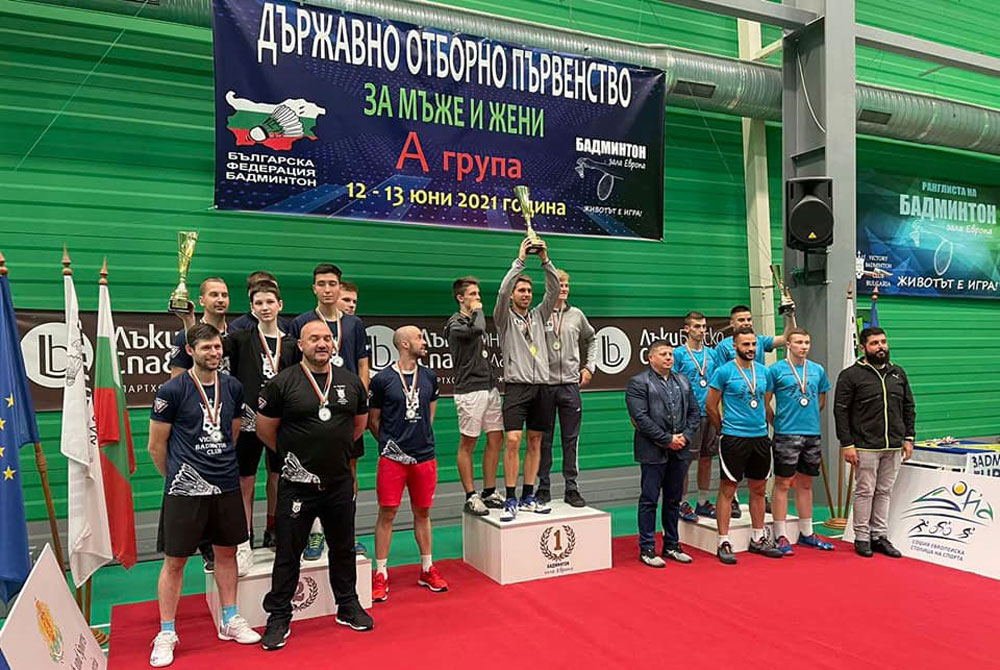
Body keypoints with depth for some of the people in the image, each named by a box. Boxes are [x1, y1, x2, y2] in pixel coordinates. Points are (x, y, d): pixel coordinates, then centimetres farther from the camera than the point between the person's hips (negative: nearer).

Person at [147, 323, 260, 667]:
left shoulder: (232, 387, 4)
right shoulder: (172, 391, -10)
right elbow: (156, 446, -3)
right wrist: (176, 476, 6)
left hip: (227, 486, 5)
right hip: (185, 488, -4)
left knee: (227, 552, 14)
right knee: (175, 560, 4)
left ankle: (229, 621, 28)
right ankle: (166, 633, 19)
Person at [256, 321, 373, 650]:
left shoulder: (351, 381, 4)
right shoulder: (282, 383, -8)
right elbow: (265, 430, -2)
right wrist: (293, 455, 7)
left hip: (340, 483, 4)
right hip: (297, 485, -3)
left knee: (343, 548, 16)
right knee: (288, 553, 7)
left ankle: (348, 607, 32)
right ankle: (279, 618, 22)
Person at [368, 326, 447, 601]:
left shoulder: (429, 377, 8)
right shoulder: (382, 379, -6)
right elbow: (373, 420, 2)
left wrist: (421, 437, 13)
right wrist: (389, 443, -1)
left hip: (424, 457, 4)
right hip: (393, 458, -4)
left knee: (422, 512, 13)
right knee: (387, 513, 1)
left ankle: (427, 569, 25)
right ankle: (381, 574, 13)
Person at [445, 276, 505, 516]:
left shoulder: (475, 320, 19)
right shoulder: (455, 324, -7)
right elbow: (477, 329, -29)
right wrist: (477, 310, -9)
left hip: (490, 388, 8)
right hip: (470, 390, -8)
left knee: (496, 439, 8)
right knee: (468, 444, 0)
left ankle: (490, 492, 19)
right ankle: (471, 496, 8)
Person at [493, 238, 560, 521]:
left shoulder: (538, 315, 15)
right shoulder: (504, 317, 4)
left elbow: (554, 290, 6)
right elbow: (502, 290, -14)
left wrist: (545, 260, -6)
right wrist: (520, 259, -14)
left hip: (541, 386, 5)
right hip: (517, 386, -5)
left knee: (535, 442, 8)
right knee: (513, 441, -13)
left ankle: (528, 497, 15)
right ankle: (510, 500, -6)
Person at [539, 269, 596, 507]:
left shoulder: (576, 315, 9)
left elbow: (591, 339, 24)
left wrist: (589, 366, 14)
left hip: (570, 385, 3)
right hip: (544, 385, -3)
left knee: (571, 440, 7)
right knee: (544, 440, 6)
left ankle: (572, 488, 15)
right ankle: (543, 487, 17)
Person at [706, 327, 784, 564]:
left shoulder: (763, 371, 8)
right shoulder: (724, 371, -8)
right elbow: (710, 406, -3)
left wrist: (765, 426, 14)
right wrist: (723, 429, 4)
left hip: (760, 437, 6)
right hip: (734, 438, -6)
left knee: (758, 489, 13)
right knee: (727, 490, -1)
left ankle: (757, 539, 26)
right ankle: (724, 543, 5)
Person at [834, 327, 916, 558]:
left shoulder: (898, 373, 12)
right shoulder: (851, 375, -5)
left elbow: (909, 407, 17)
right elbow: (840, 411, -7)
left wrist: (909, 438, 9)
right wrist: (846, 444, -12)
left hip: (893, 447, 5)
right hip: (866, 447, -5)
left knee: (884, 492, 11)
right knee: (865, 492, 1)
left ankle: (880, 536, 20)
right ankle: (862, 537, 12)